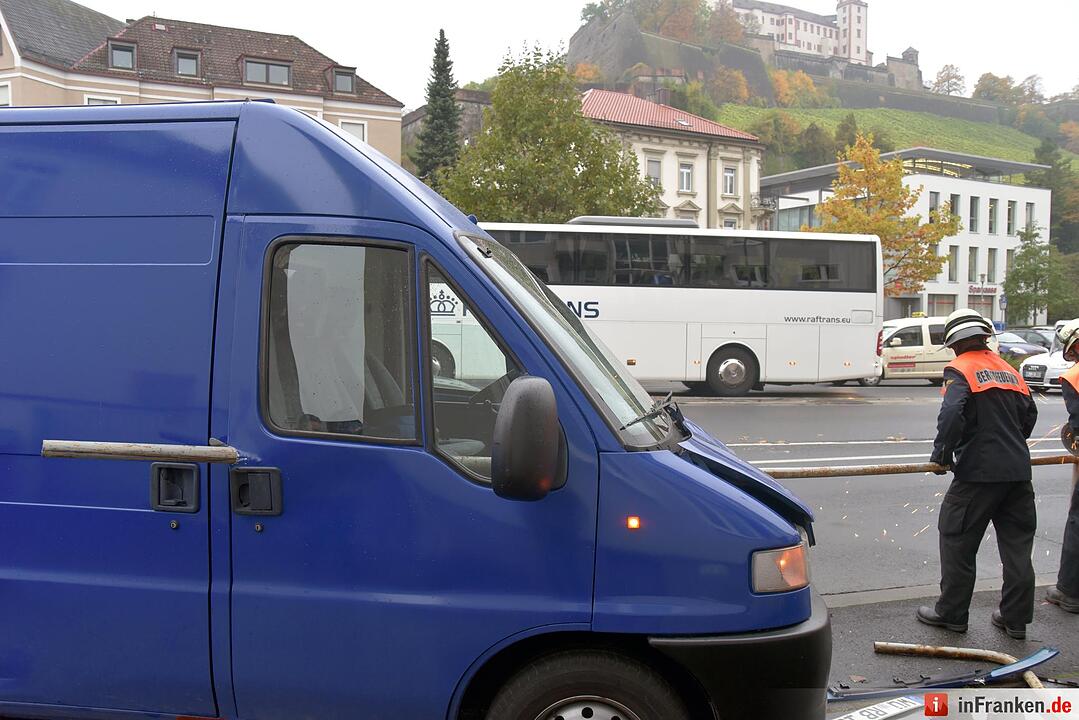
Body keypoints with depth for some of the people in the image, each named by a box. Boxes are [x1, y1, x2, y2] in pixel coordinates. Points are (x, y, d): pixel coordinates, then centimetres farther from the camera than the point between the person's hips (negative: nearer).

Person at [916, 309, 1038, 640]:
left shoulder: (959, 370, -7)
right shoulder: (1009, 370, 15)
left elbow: (951, 413, -23)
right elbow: (1030, 414, 21)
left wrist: (941, 454, -12)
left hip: (978, 472, -7)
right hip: (1019, 471, 7)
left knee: (958, 542, 5)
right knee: (1017, 545, 12)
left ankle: (951, 613, 13)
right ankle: (1016, 618, 20)